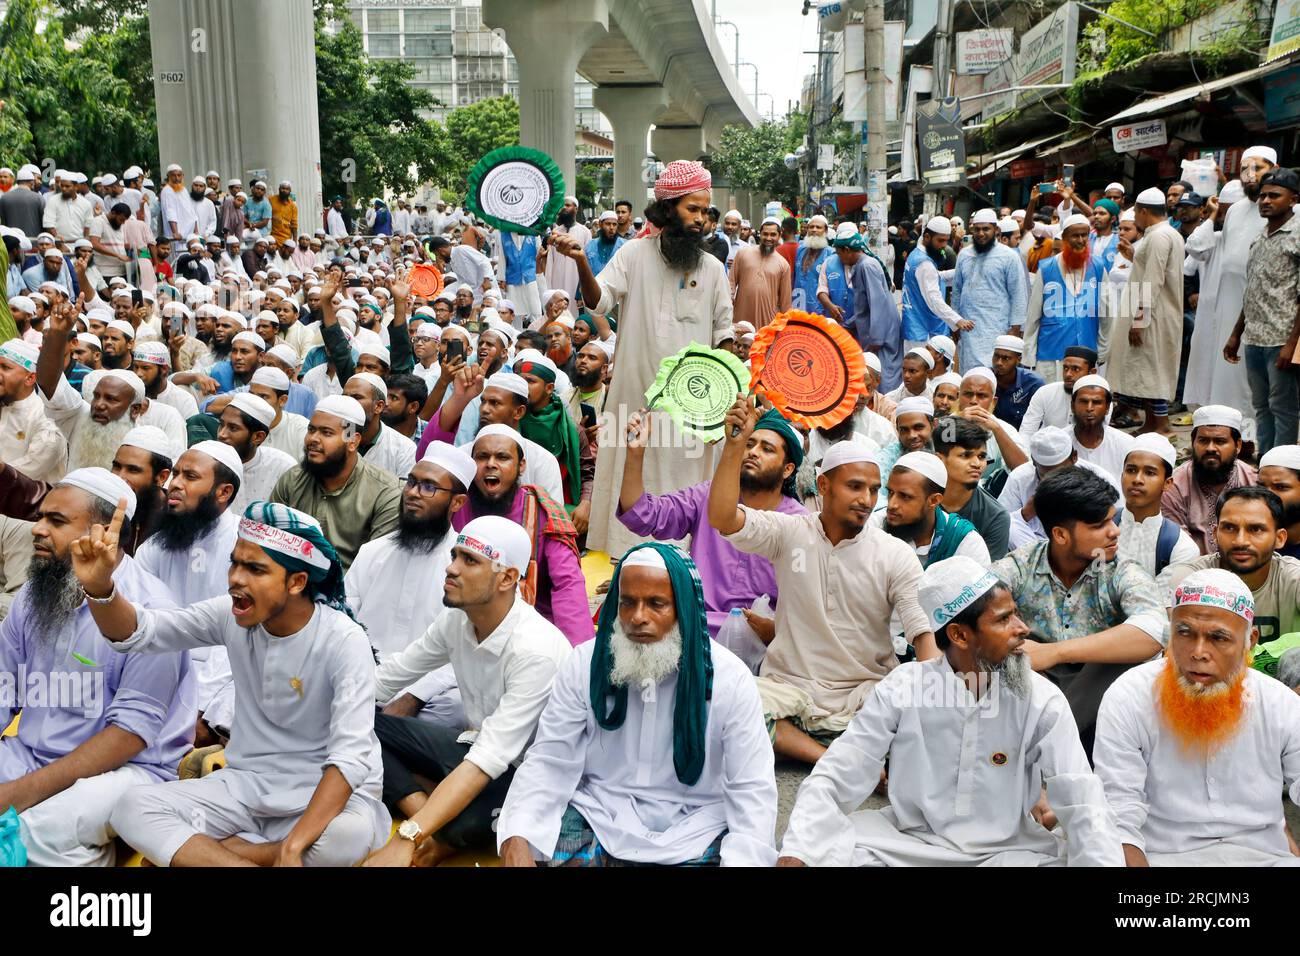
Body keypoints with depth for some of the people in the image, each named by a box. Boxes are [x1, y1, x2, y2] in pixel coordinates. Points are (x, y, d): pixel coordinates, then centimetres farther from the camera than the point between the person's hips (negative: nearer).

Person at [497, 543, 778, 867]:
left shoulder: (730, 679, -12)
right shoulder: (583, 665, -7)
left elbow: (753, 790, -11)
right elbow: (548, 763, -6)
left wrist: (741, 860, -30)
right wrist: (516, 841, -24)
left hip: (694, 825, -1)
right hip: (600, 812, 1)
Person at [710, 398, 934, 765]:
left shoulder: (896, 555, -1)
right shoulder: (789, 532, 0)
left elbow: (924, 631, -9)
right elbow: (722, 519, -15)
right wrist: (736, 444, -22)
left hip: (865, 692, 0)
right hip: (790, 686, 1)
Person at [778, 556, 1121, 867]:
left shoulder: (1042, 701, -9)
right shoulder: (901, 689, -10)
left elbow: (1083, 806, -13)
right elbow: (832, 781, -11)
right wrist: (793, 856, -27)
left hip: (1007, 849, 1)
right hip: (912, 841, -1)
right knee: (825, 848, -24)